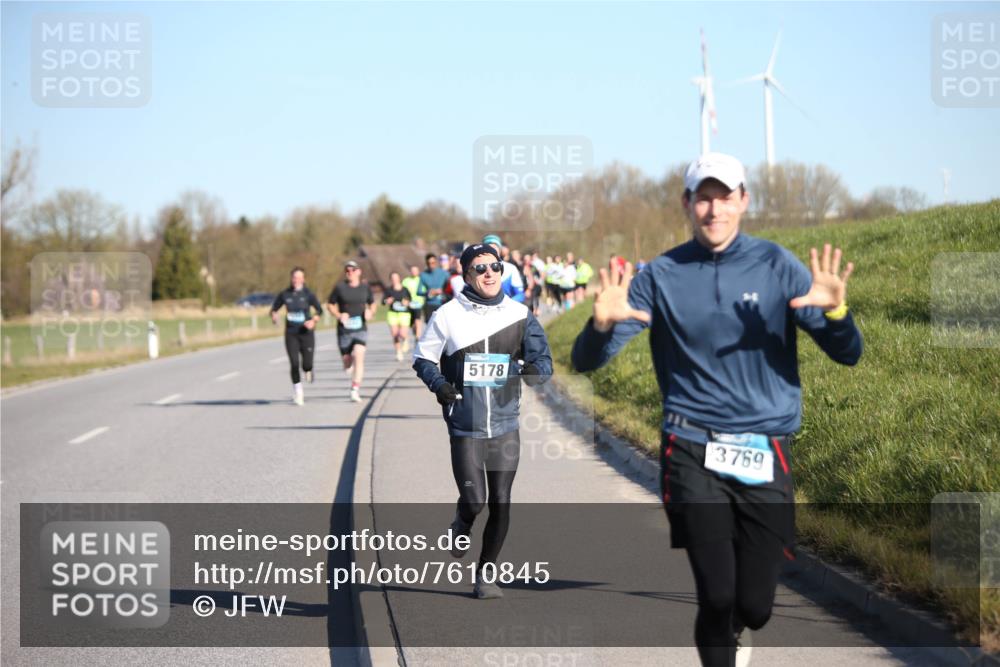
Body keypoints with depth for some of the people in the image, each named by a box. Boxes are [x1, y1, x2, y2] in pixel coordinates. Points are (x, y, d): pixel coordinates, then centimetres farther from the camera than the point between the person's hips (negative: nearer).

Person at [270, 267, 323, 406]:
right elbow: (274, 309, 10)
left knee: (307, 364, -7)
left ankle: (308, 370, 33)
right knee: (294, 364, -8)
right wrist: (274, 316, -13)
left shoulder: (308, 294, -3)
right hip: (291, 333, 1)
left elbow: (319, 310, -6)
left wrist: (314, 320, -24)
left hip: (306, 333, -1)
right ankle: (298, 394, 3)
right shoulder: (285, 294, 2)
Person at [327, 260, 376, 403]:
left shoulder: (365, 287, 4)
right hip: (344, 330, 0)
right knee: (347, 361, 8)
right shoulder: (339, 287, -3)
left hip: (361, 328, 0)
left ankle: (355, 391, -19)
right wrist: (338, 315, -13)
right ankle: (350, 365, 48)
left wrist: (370, 312, -5)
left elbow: (372, 304, 17)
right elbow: (330, 305, 4)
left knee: (359, 358, -18)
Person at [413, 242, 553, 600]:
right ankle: (462, 523, 30)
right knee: (474, 501, -9)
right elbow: (423, 358, 6)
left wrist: (534, 368, -20)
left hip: (506, 425, 2)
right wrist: (439, 383, -14)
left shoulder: (519, 314, 4)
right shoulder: (448, 315, -2)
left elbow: (543, 358, 3)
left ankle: (486, 575, 19)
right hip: (465, 426, -2)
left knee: (500, 504, 2)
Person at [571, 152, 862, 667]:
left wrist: (836, 312, -25)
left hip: (766, 457, 1)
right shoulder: (661, 276, 2)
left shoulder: (778, 266, 1)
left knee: (754, 608, 4)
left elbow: (847, 355, -3)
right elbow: (586, 361, -1)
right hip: (694, 455, -1)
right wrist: (603, 324, -23)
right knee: (717, 598, -12)